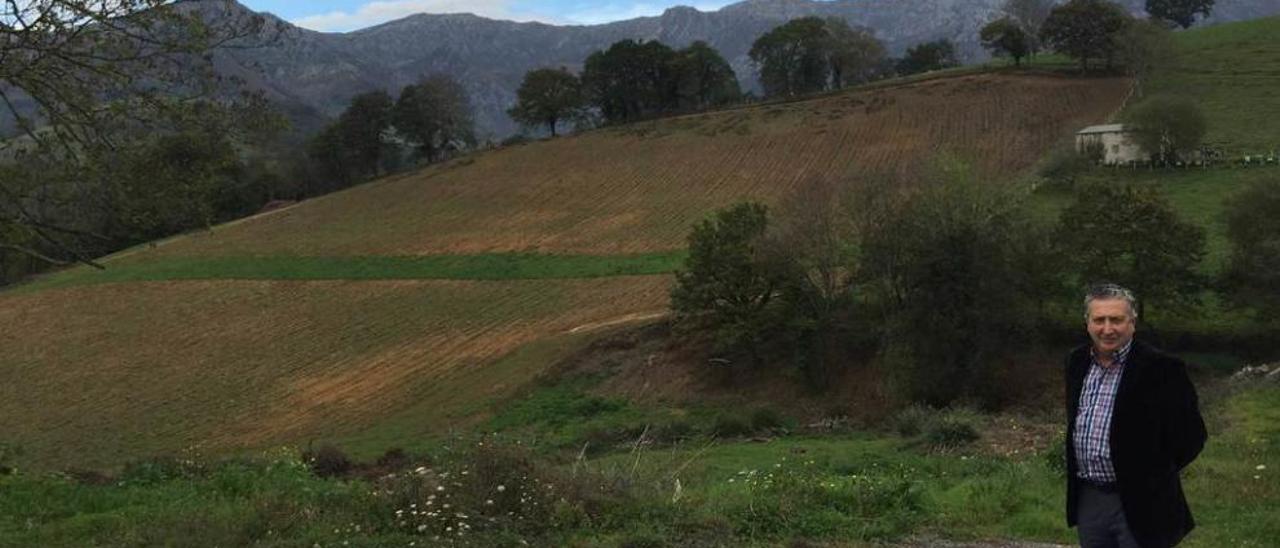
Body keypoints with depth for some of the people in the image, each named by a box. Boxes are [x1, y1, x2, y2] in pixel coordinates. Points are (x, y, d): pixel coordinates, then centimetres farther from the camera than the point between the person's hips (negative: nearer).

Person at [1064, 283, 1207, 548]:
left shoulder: (1161, 369, -14)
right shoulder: (1077, 362, 6)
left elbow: (1190, 436, -10)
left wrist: (1152, 477, -6)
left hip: (1139, 504, -6)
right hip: (1087, 498, 6)